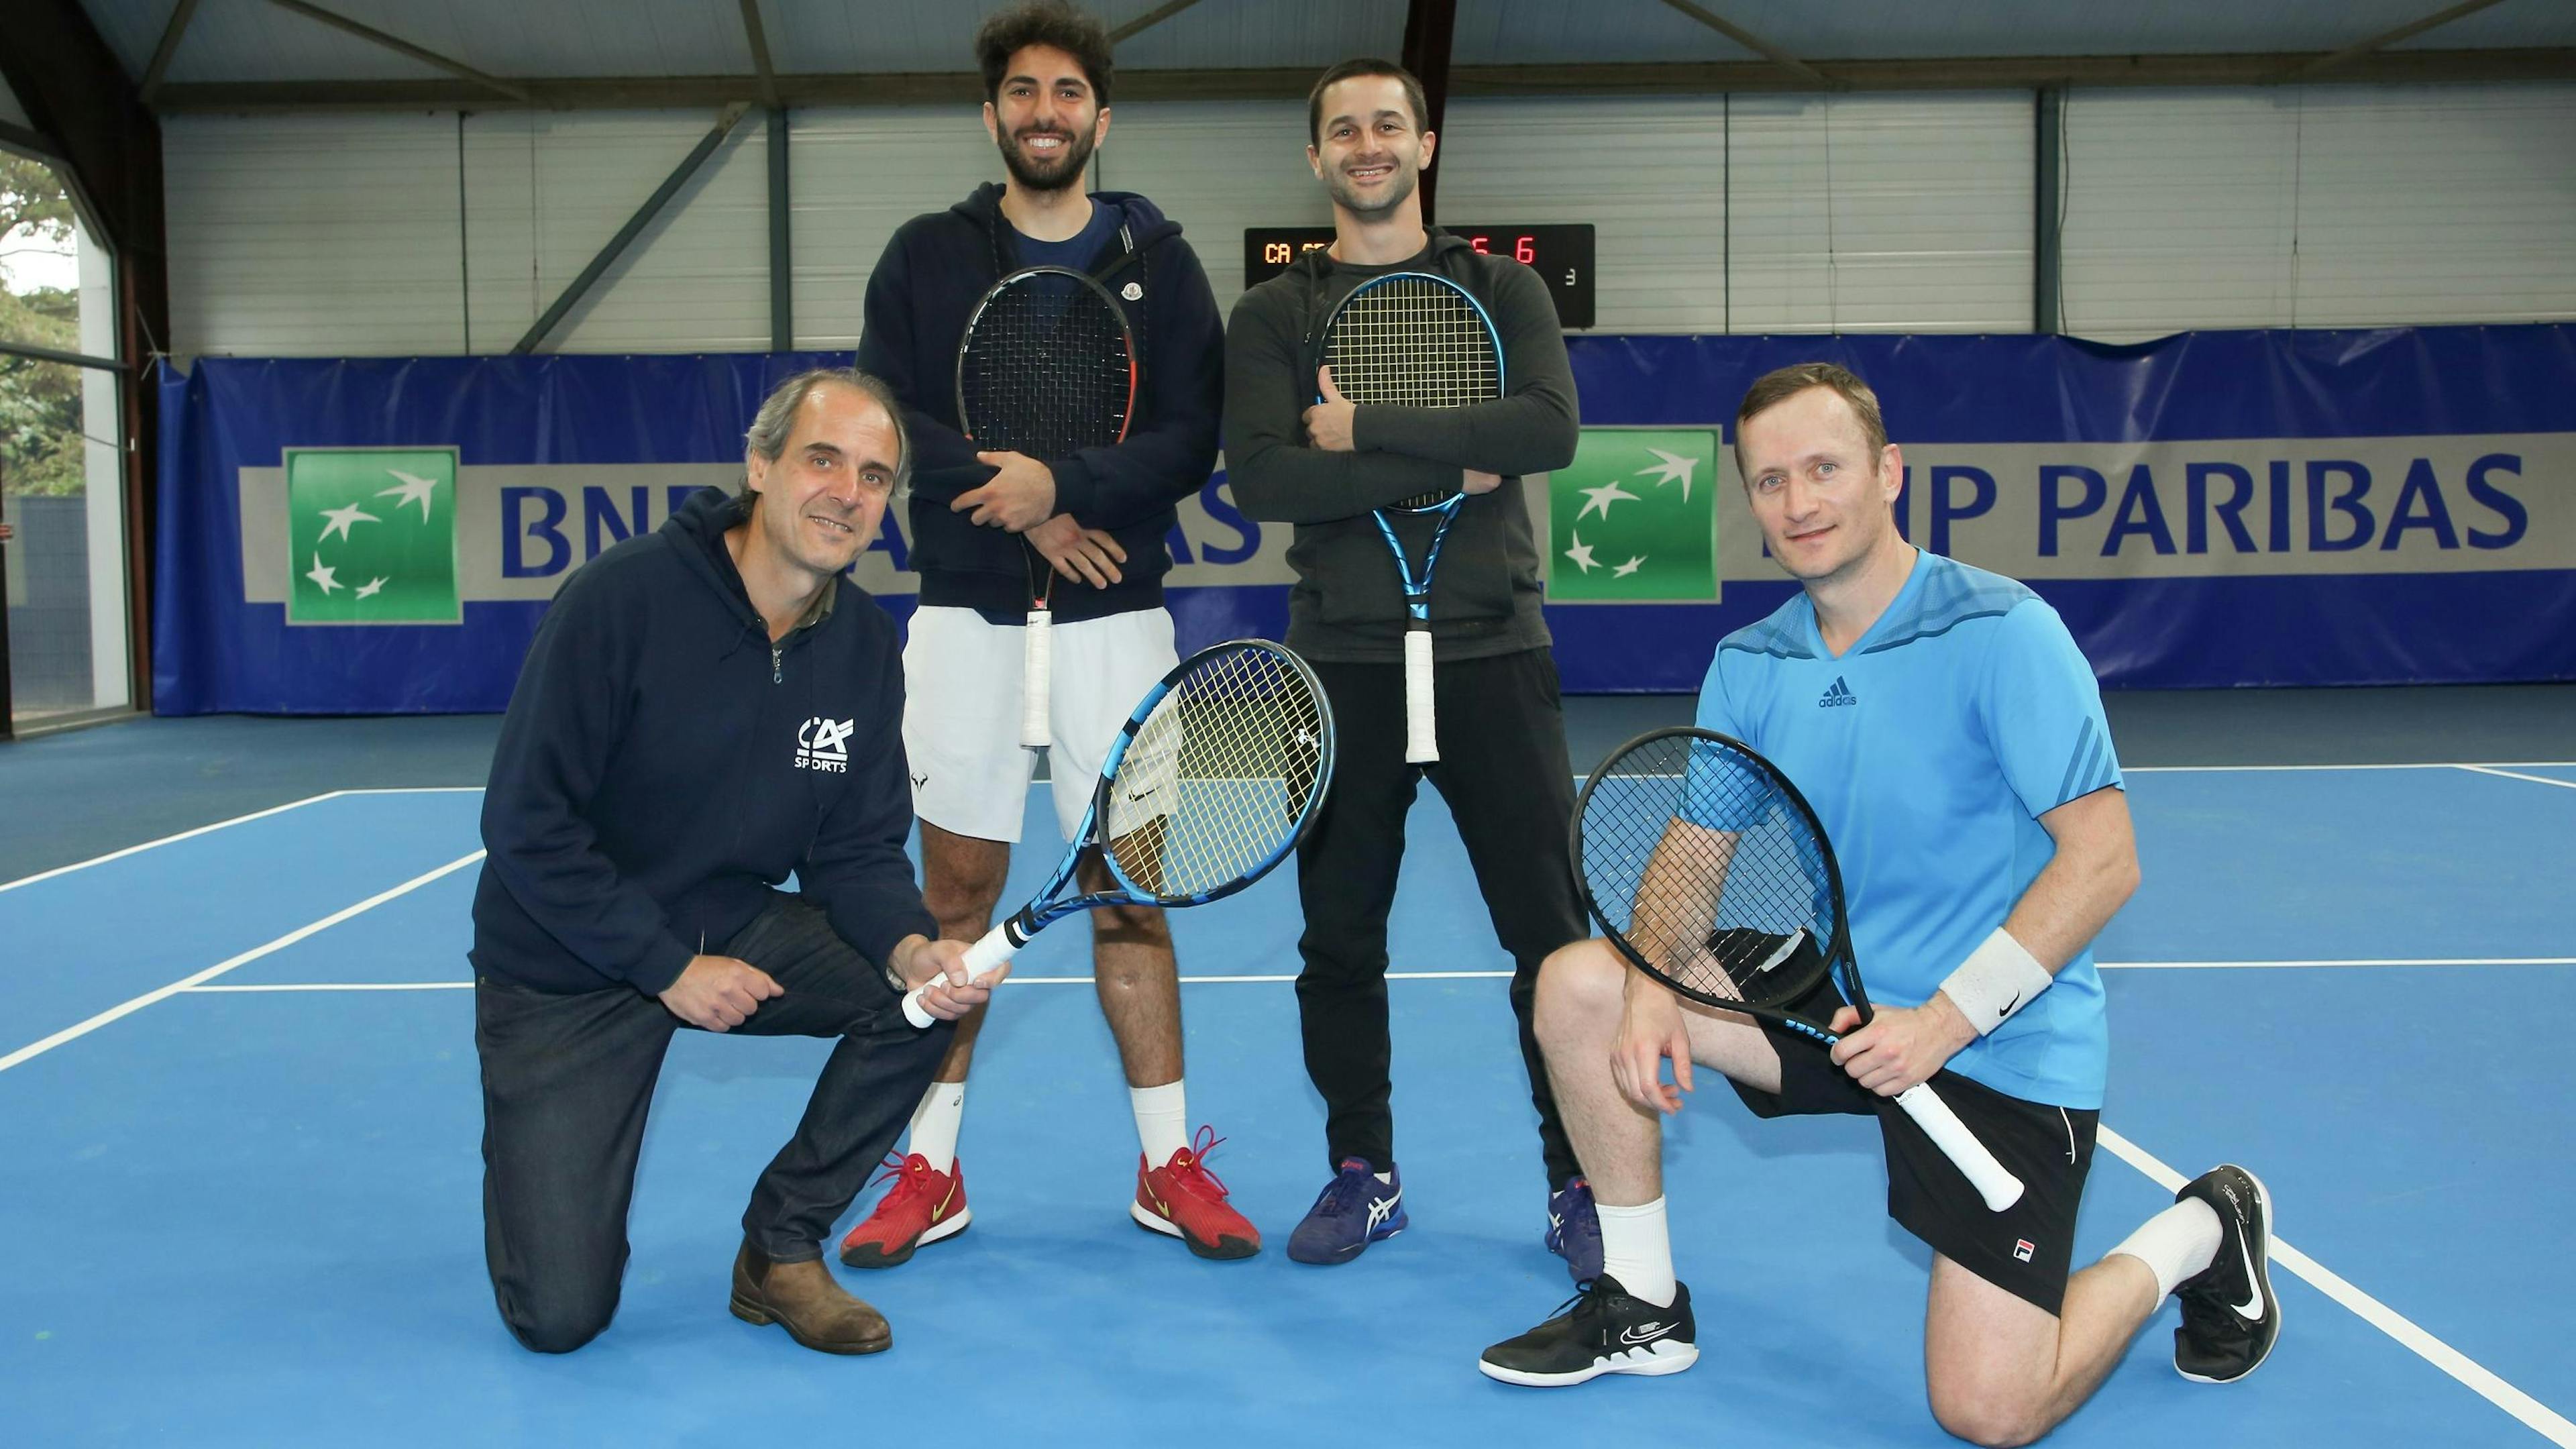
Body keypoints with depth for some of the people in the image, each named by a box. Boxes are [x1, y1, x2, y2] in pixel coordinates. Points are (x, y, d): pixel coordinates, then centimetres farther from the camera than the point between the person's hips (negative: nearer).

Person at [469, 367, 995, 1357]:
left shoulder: (866, 647, -6)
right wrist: (668, 966, -22)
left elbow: (857, 854, -4)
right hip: (567, 965, -5)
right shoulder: (622, 597, -22)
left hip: (734, 928, 5)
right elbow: (527, 826, -21)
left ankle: (781, 1252, 1)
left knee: (925, 990, -19)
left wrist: (912, 948, -25)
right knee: (558, 1318, -10)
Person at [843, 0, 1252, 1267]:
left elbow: (1188, 442, -4)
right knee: (957, 894, 5)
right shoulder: (927, 256, 6)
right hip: (964, 617, 1)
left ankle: (1170, 1169, 16)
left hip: (1113, 618, 0)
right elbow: (885, 417, -5)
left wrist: (1062, 483, -20)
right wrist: (1023, 508, -14)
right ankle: (932, 1173, 18)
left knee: (1128, 895, 4)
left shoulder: (1159, 263, 5)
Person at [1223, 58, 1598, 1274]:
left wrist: (1366, 428, -13)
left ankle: (1580, 1186, 15)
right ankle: (1362, 1174, 25)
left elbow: (1549, 429, -10)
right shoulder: (1271, 318, 7)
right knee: (1340, 939, 8)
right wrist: (1447, 468, -13)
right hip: (1342, 662, 1)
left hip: (1491, 654, 0)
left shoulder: (1500, 291, 8)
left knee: (1551, 934, 1)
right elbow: (1258, 479, -10)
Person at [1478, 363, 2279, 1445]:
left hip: (2003, 1046, -5)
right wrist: (1652, 989, -17)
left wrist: (1945, 1020, -24)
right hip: (1838, 998, 6)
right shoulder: (1748, 665, 2)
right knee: (1577, 984, -9)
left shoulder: (2002, 634, -17)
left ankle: (2196, 1235, 18)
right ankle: (1644, 1310, 9)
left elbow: (2103, 859, -19)